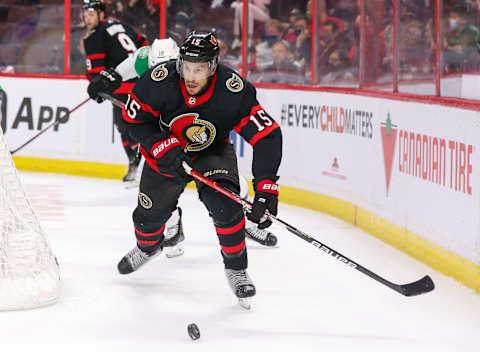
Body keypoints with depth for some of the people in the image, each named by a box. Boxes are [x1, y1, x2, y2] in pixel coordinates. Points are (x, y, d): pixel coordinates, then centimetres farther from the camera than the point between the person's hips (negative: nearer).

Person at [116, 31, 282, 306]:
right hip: (166, 148, 2)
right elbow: (133, 118, -14)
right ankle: (148, 246, 48)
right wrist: (163, 147, -27)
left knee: (225, 204, -25)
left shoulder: (234, 91, -33)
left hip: (213, 152, -2)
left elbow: (268, 136, -30)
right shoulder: (159, 81, -31)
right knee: (150, 212, 10)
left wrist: (265, 191, -37)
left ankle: (236, 269, -4)